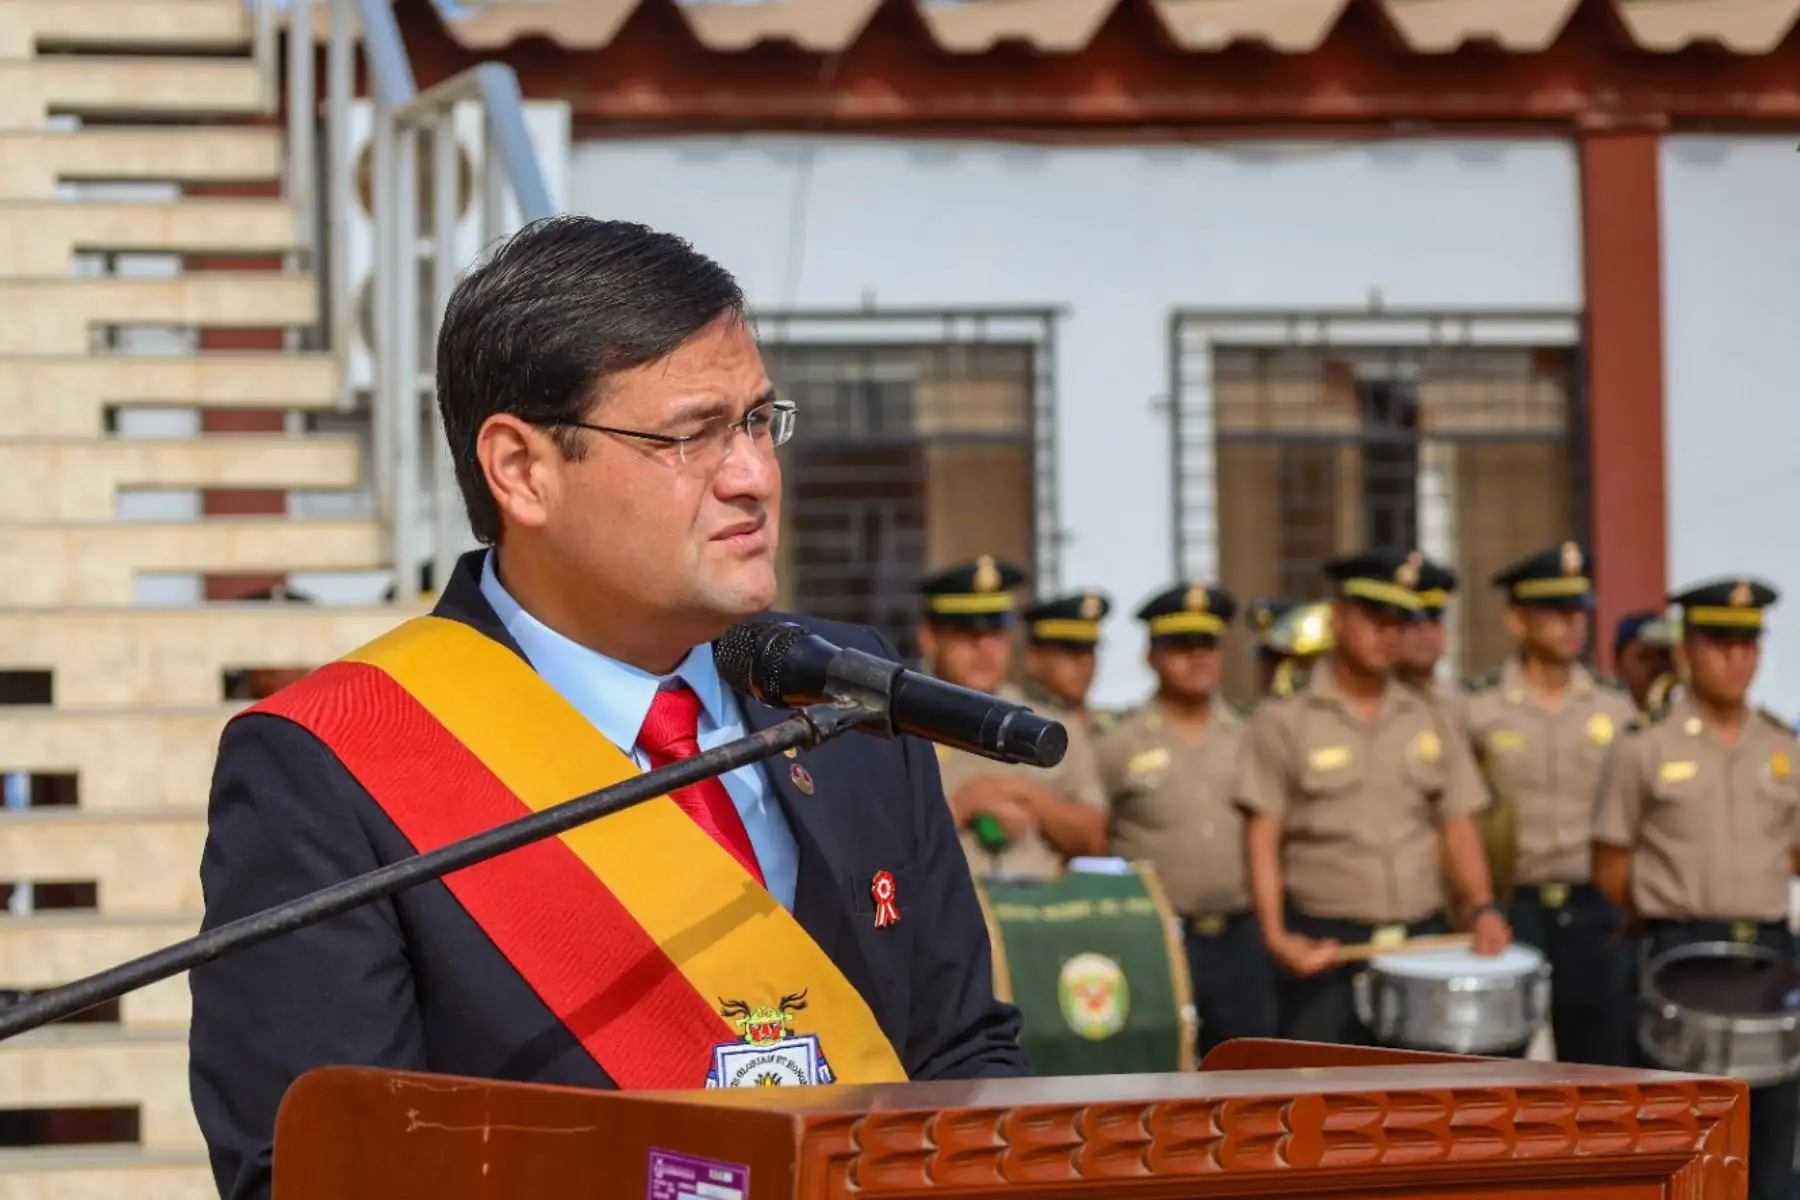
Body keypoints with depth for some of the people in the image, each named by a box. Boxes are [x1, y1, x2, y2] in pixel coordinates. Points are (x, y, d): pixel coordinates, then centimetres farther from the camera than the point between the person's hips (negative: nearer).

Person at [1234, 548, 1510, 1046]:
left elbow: (1458, 825, 13)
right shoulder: (1283, 723, 0)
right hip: (1325, 944, -4)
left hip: (1424, 938, 4)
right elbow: (1262, 840, -4)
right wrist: (1276, 934, -18)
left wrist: (1481, 907, -4)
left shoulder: (1428, 720, 13)